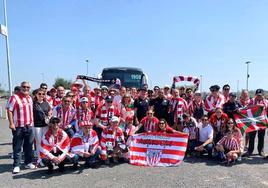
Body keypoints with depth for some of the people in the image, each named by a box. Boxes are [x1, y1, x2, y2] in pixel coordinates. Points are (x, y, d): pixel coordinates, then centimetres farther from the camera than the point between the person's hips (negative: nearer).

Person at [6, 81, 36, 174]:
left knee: (29, 146, 12)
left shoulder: (29, 98, 14)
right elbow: (9, 111, -10)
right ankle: (16, 165, 11)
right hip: (18, 127, -6)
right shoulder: (14, 97, -7)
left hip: (29, 126, 6)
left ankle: (28, 162, 23)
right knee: (17, 147, 2)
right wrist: (11, 123, -17)